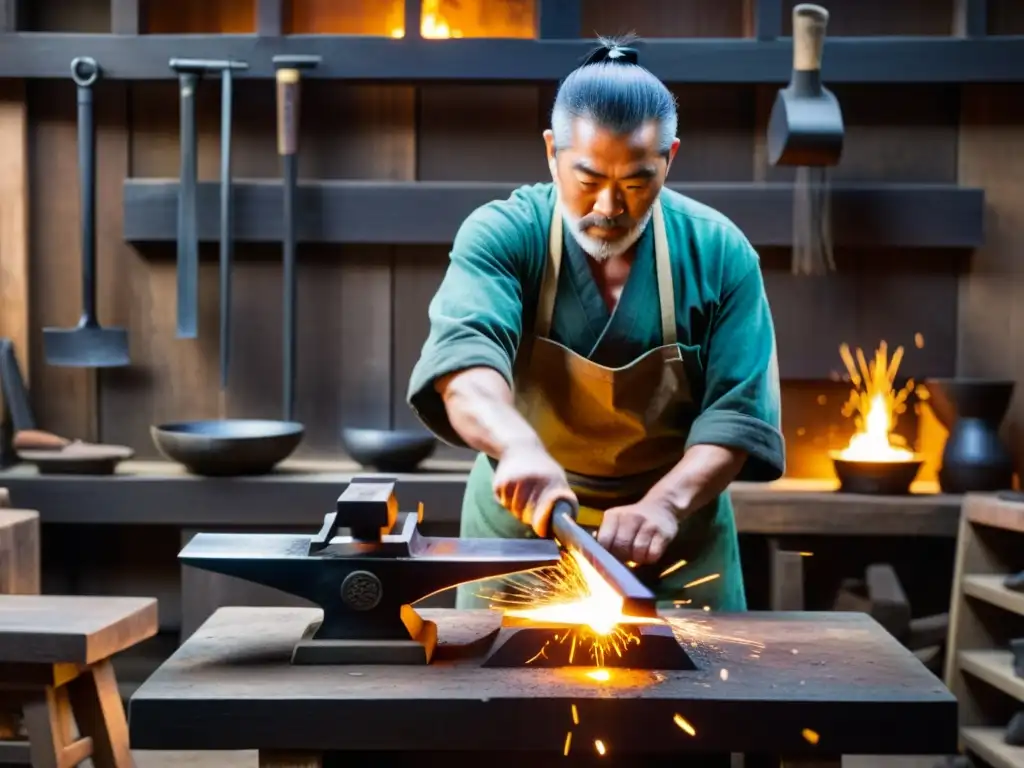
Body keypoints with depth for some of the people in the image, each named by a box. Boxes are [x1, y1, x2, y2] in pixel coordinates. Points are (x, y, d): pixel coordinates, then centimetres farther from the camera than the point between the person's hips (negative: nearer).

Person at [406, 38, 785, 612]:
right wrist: (518, 445, -51)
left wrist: (664, 504, -31)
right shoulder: (503, 235, -13)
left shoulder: (719, 255, -9)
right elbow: (464, 359, -30)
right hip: (521, 517, 0)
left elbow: (738, 413, -13)